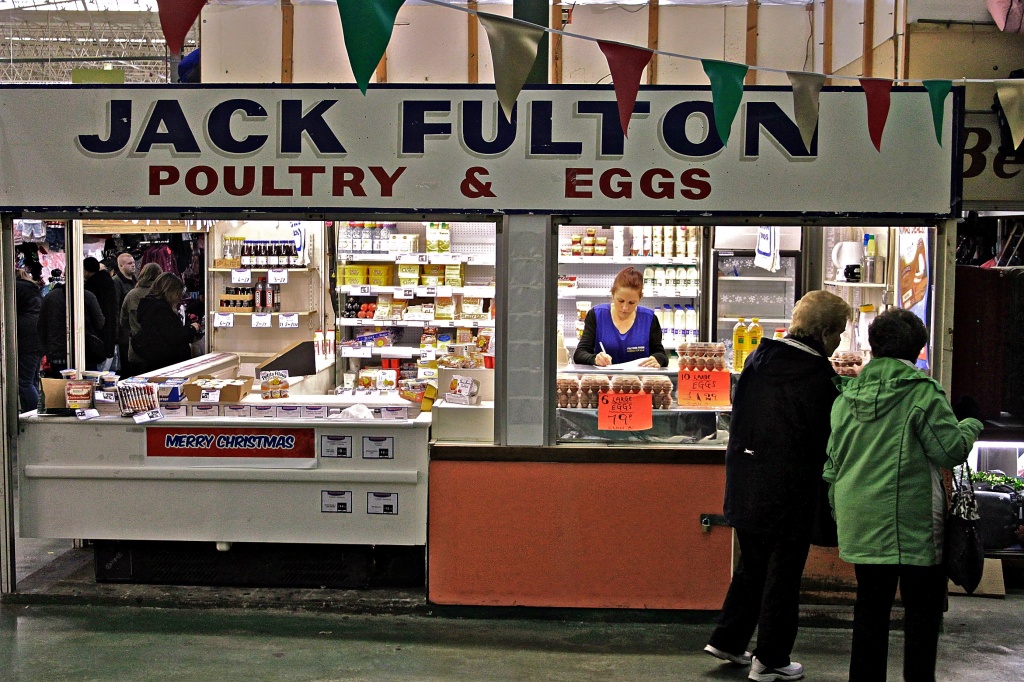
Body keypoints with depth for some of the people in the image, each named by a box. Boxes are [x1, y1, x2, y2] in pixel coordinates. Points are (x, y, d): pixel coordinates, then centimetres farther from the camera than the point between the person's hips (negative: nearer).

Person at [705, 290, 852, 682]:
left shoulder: (759, 358, 3)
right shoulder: (820, 376, -16)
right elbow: (828, 440, -10)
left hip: (744, 484, 6)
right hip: (789, 491, -6)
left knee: (752, 565, 22)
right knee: (783, 572, 8)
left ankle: (727, 640, 26)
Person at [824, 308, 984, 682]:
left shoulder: (848, 394, 6)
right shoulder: (922, 391, -11)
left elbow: (832, 462, 10)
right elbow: (951, 449, -10)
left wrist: (838, 510, 20)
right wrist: (970, 426, 10)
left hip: (860, 521, 6)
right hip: (912, 524, -5)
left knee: (870, 609, 14)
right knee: (923, 612, 6)